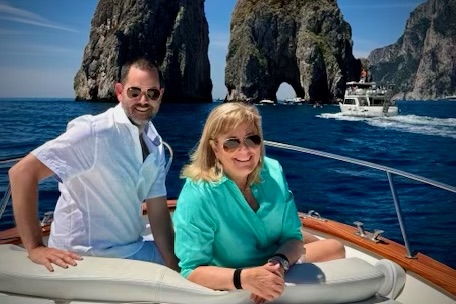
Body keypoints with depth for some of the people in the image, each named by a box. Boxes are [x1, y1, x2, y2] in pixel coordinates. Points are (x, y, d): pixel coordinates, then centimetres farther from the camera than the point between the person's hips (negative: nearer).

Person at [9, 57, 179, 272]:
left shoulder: (154, 143, -1)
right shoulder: (94, 132, -22)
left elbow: (157, 210, -2)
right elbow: (22, 172, -23)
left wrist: (172, 267, -7)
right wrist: (35, 248, -23)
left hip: (132, 251, 6)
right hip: (85, 259, -6)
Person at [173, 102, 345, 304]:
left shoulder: (273, 172, -17)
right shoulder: (197, 194, -33)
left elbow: (292, 236, -14)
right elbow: (192, 270, -32)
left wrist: (279, 263, -37)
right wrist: (244, 278, -48)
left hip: (274, 263, 5)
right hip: (229, 285, -4)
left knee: (335, 249, 13)